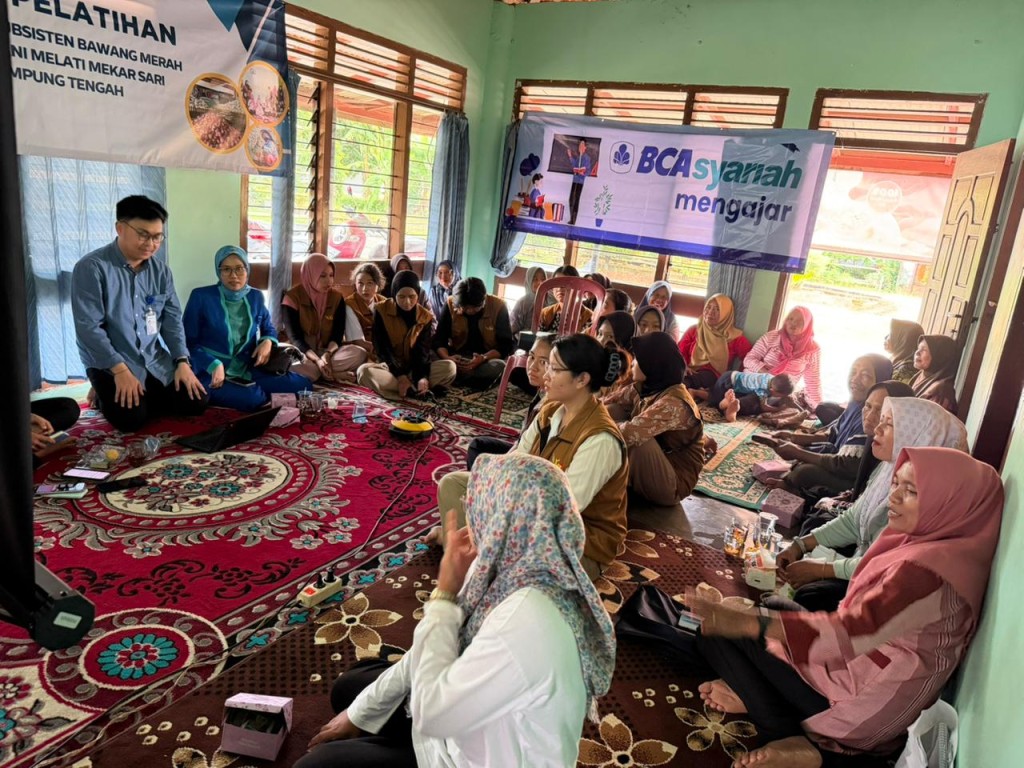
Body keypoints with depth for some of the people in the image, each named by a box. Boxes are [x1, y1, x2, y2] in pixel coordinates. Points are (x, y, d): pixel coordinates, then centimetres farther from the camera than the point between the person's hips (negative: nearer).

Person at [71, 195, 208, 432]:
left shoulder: (161, 270, 4)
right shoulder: (91, 268, -13)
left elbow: (172, 319, 4)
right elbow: (88, 327, -18)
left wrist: (182, 361, -8)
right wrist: (120, 370, -24)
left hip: (156, 360, 5)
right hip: (110, 363, -5)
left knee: (196, 403, -7)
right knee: (131, 418, -23)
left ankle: (145, 395, 20)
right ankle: (107, 397, 11)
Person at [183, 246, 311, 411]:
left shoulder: (255, 297, 10)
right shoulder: (201, 297, -5)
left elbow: (269, 328, 24)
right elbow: (188, 341, -6)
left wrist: (268, 342, -2)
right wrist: (214, 365, -22)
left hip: (248, 370, 5)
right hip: (211, 373, -5)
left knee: (302, 385, -13)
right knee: (251, 398, -35)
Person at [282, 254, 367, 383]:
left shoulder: (337, 297, 2)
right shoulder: (293, 297, -9)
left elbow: (338, 333, -4)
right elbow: (294, 336, -15)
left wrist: (327, 354, -26)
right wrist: (317, 360, -30)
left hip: (328, 350, 3)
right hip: (303, 351, -3)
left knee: (360, 353, -25)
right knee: (295, 366, -39)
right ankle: (335, 375, -22)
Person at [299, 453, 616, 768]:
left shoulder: (527, 621, -39)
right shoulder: (512, 571, -11)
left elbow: (430, 712, -31)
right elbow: (432, 650, 1)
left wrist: (444, 593, -26)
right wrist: (361, 711, 8)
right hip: (471, 727, 8)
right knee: (349, 686, 21)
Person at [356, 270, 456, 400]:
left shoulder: (425, 316, -2)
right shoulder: (381, 311, -8)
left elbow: (422, 350, -9)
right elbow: (382, 348, -15)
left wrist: (422, 377, -29)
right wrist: (400, 375, -28)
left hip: (414, 369, 2)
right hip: (389, 367, -1)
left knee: (449, 367, -23)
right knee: (364, 371, -36)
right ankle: (415, 390, -38)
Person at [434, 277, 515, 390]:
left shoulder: (498, 306, -15)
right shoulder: (450, 304, -11)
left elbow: (506, 344, -13)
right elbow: (439, 339, -8)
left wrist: (483, 358, -32)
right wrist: (447, 358, -32)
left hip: (489, 356, -1)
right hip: (458, 355, 1)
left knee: (499, 366, -38)